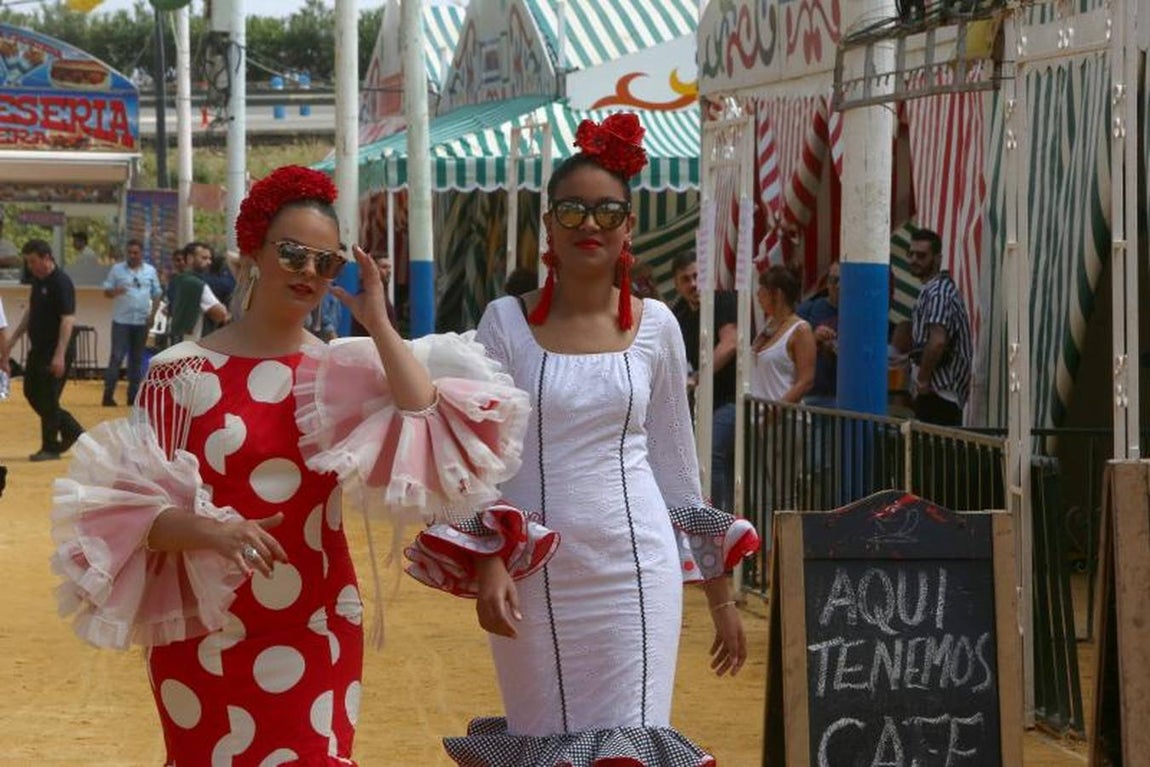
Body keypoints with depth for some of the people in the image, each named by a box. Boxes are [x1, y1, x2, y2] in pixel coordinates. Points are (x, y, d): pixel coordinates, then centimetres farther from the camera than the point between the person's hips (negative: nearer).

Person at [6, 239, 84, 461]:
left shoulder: (61, 283, -18)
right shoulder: (37, 280, 10)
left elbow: (68, 320, -22)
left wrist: (60, 355, -28)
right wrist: (14, 338, 19)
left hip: (55, 352, -9)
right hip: (38, 349, 9)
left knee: (48, 400, -3)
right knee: (31, 393, 13)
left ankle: (50, 448, 8)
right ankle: (73, 432, 23)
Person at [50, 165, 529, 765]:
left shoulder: (342, 371, 4)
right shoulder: (183, 372, -4)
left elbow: (432, 438, -14)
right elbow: (130, 508, -6)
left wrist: (379, 326, -11)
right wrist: (209, 530, -25)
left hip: (315, 634, 2)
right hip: (206, 635, -2)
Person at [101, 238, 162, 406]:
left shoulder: (150, 271, 8)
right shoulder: (117, 269, 2)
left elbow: (156, 294, 11)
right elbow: (106, 291, 1)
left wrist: (153, 314, -2)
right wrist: (115, 291, -22)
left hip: (142, 322, 3)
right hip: (122, 321, -3)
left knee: (137, 359, 7)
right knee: (117, 357, -6)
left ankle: (133, 394, 12)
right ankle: (108, 394, -4)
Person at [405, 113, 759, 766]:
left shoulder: (655, 326, 4)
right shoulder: (506, 321, -1)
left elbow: (675, 461, 10)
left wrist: (720, 595, 11)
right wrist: (488, 565, -15)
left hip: (634, 567, 1)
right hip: (534, 570, -1)